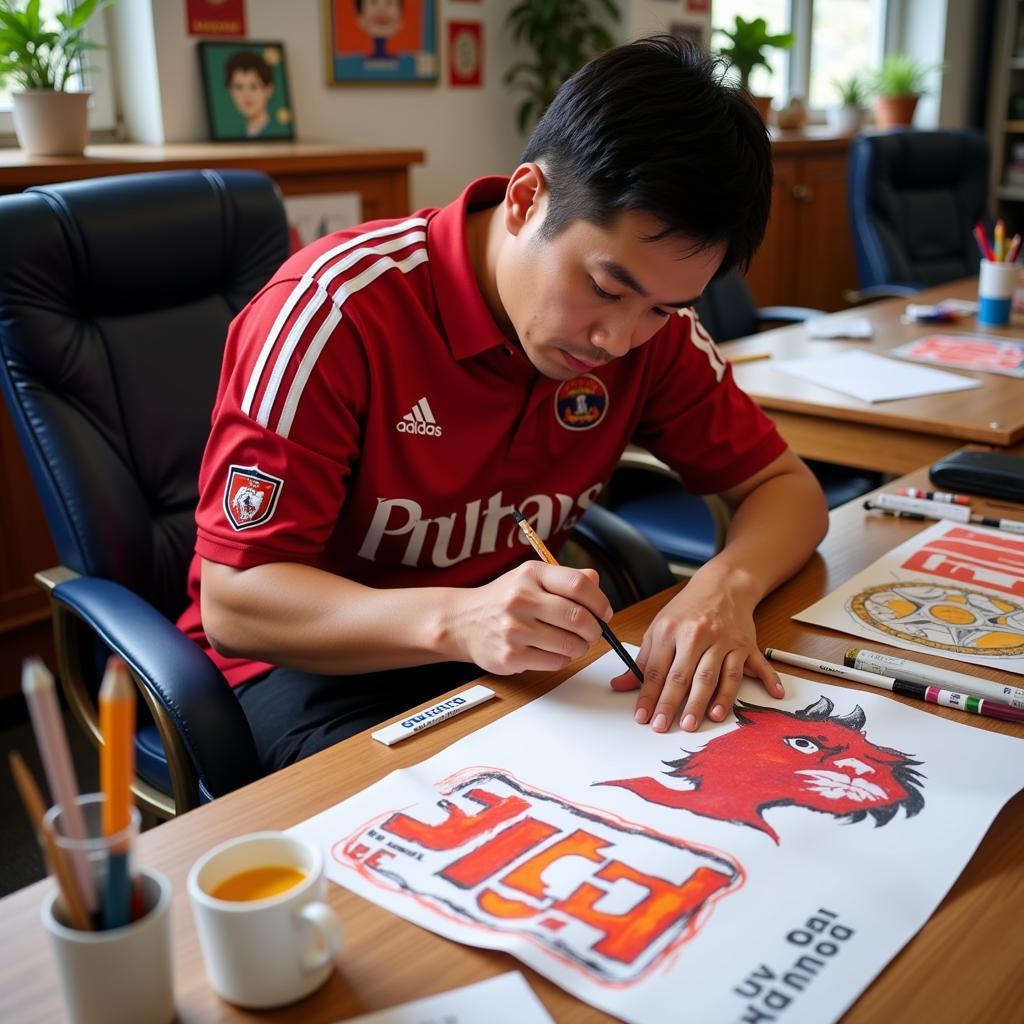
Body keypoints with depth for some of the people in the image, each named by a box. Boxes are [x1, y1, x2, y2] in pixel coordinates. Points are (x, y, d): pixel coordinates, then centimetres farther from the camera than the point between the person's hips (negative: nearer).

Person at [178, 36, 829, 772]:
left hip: (525, 644, 4)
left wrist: (726, 585, -25)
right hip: (324, 658, -3)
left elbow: (786, 487, -2)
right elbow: (232, 605, -23)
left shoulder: (652, 320, -9)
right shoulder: (338, 311, -24)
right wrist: (456, 621, -40)